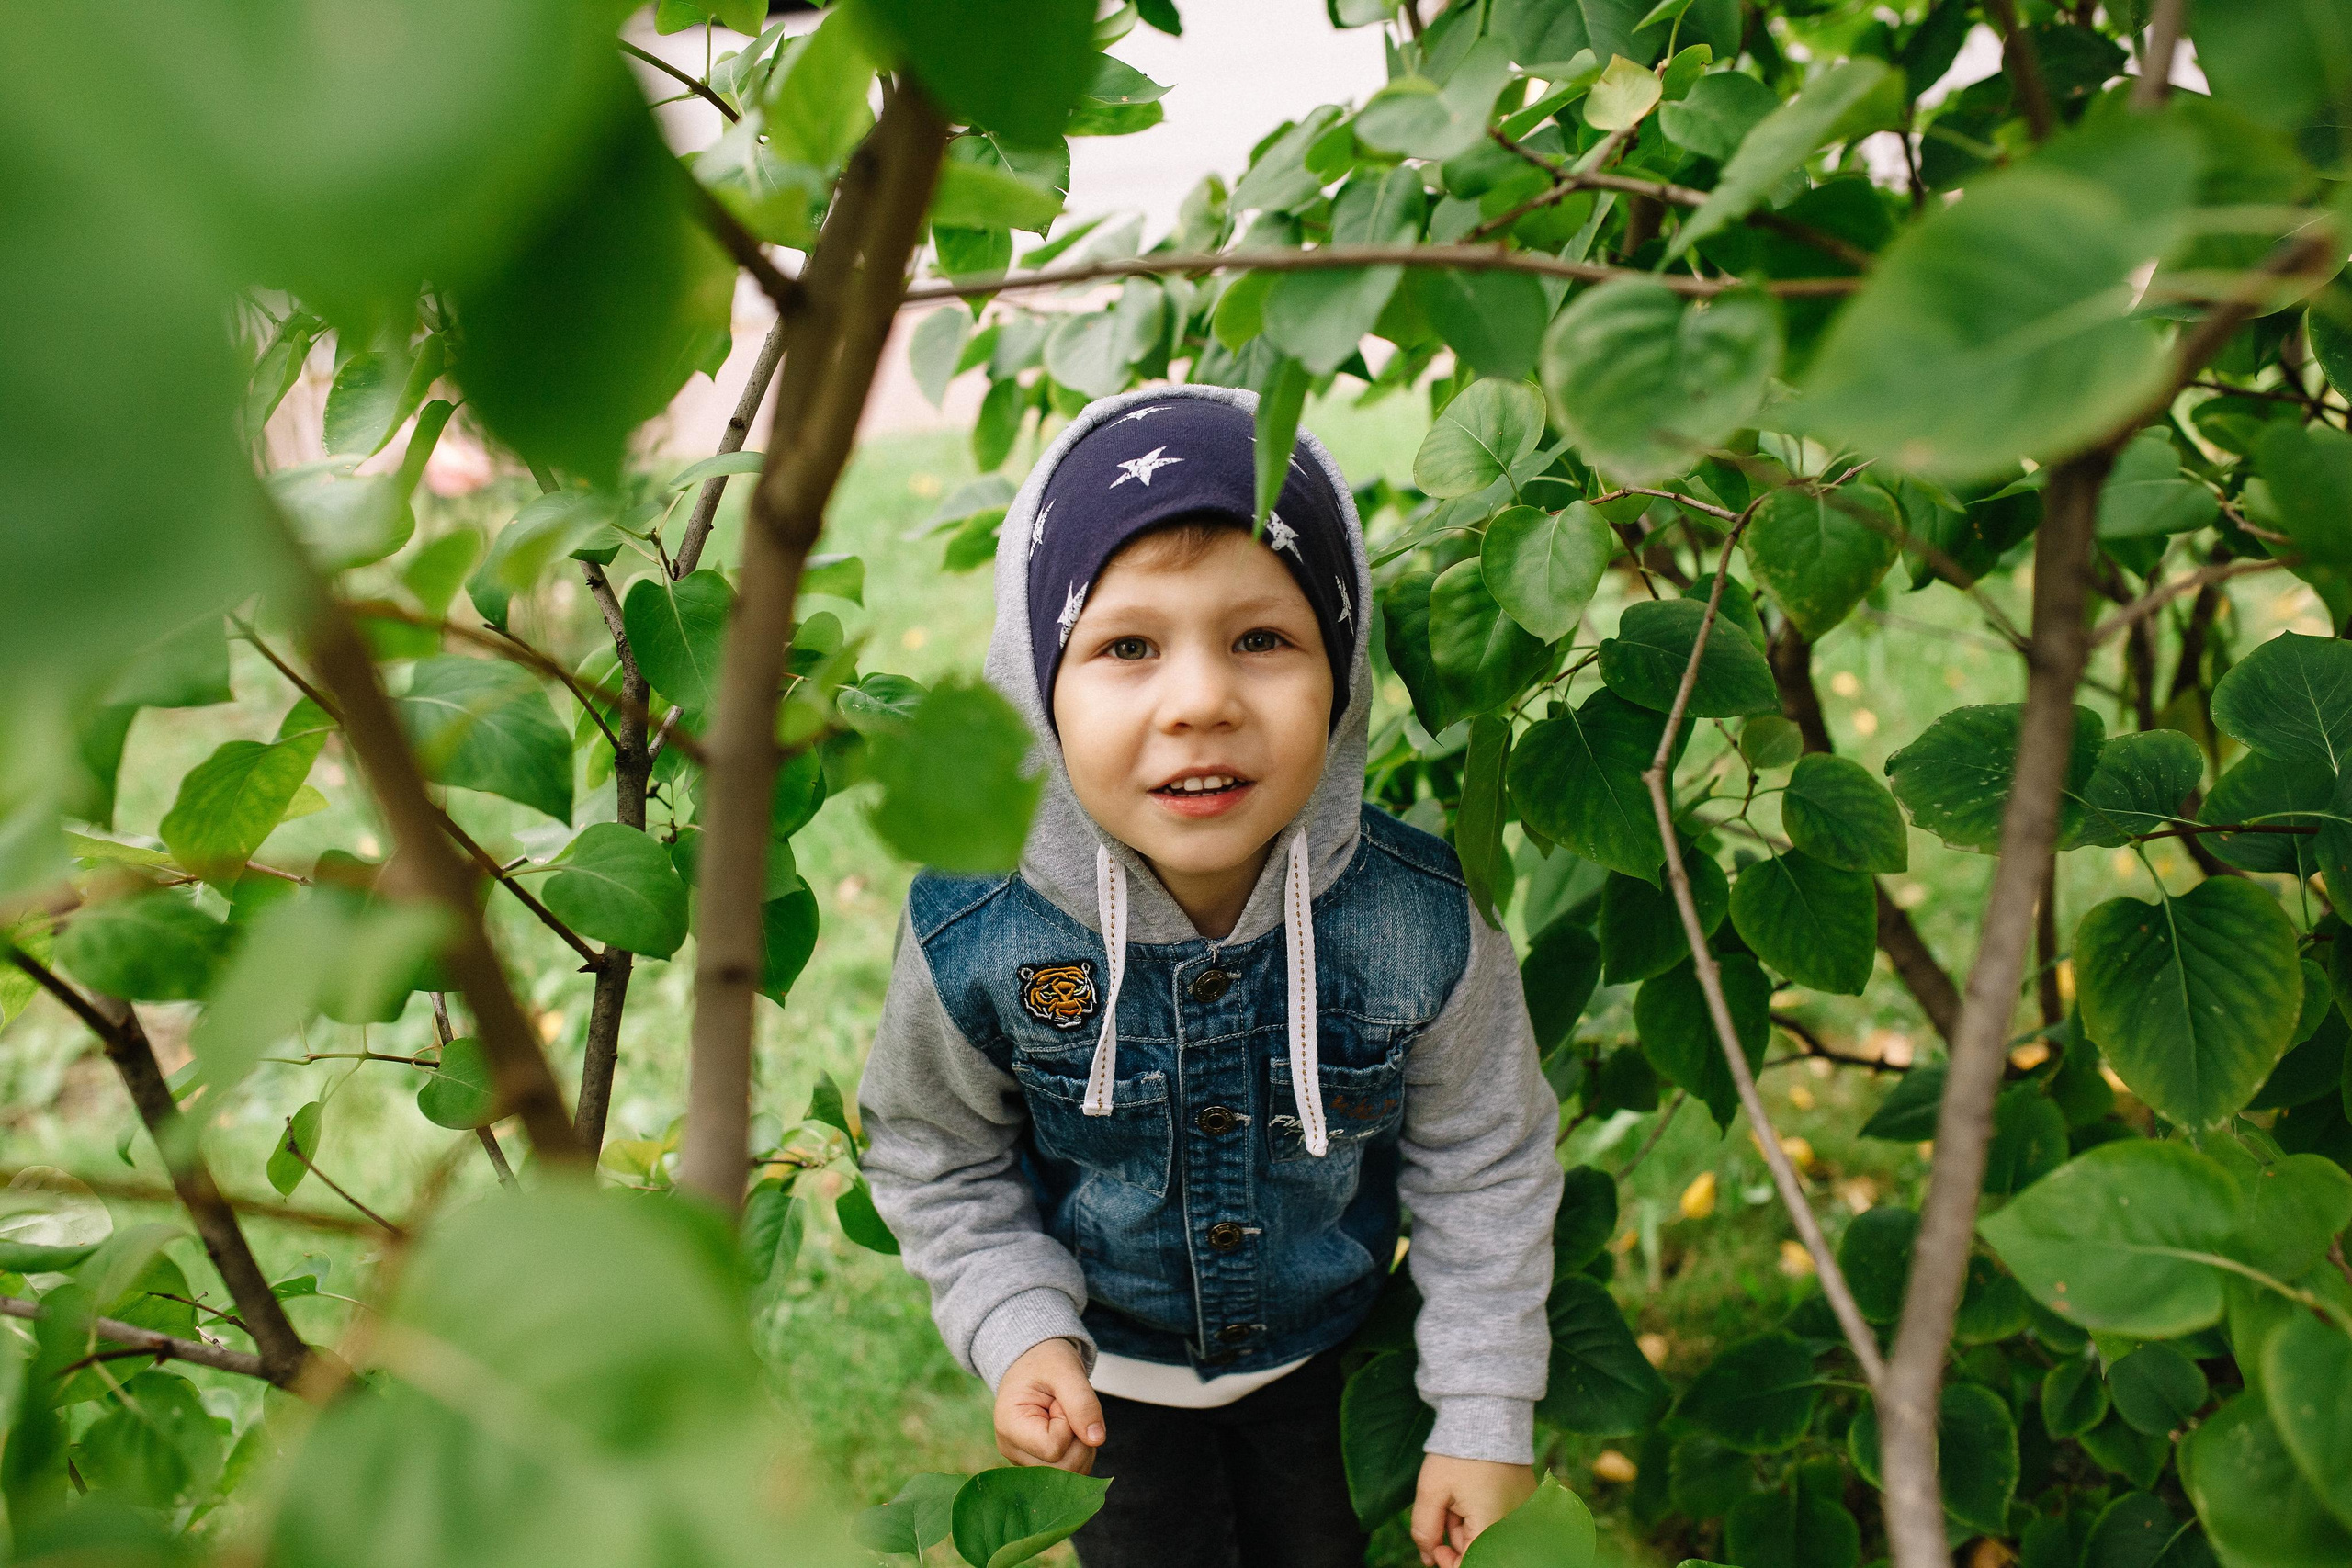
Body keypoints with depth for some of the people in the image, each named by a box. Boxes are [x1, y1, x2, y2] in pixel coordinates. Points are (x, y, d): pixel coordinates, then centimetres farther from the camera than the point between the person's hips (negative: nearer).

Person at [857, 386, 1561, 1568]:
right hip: (1110, 1366, 0)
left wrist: (1486, 1417, -7)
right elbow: (938, 1155, -8)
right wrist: (1017, 1330, -18)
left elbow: (1482, 1166, -12)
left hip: (1326, 1344, 1)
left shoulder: (1417, 923, -29)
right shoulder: (973, 939, -30)